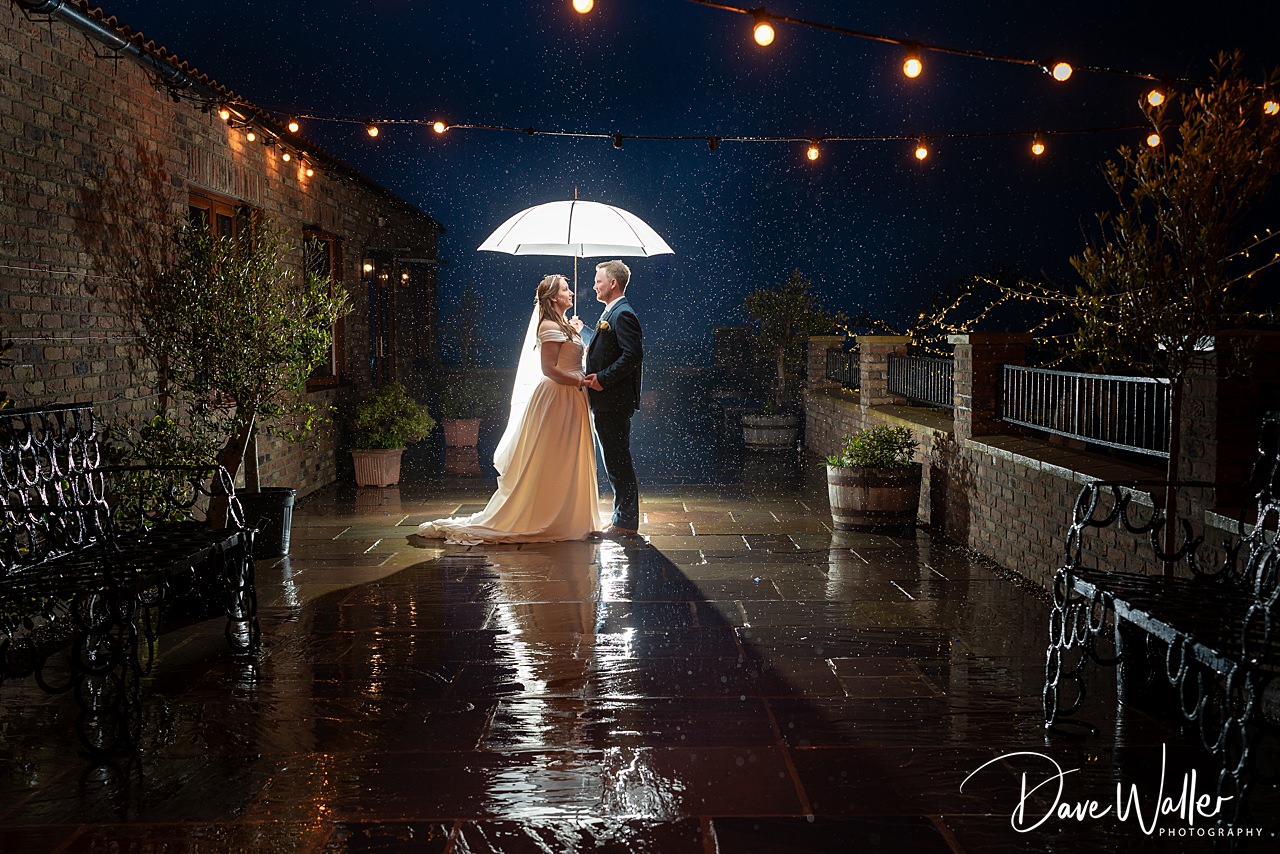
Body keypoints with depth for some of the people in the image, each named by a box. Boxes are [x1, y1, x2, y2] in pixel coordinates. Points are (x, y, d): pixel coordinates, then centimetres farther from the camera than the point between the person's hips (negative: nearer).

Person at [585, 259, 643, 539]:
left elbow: (634, 355, -23)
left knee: (618, 461, -6)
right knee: (615, 461, 14)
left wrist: (603, 378, -20)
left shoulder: (623, 314, -14)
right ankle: (623, 518, 21)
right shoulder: (609, 313, 18)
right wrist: (593, 374, 12)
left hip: (614, 401, -11)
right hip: (606, 402, 11)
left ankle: (626, 523, 0)